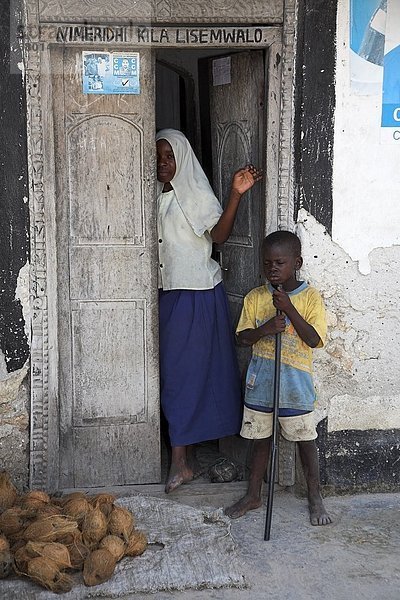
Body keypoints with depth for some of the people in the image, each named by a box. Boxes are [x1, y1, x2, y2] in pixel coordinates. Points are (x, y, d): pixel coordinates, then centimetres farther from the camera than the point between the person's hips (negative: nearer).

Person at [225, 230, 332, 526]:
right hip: (260, 383, 3)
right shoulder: (254, 298, 1)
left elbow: (315, 339, -15)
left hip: (296, 383, -3)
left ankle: (315, 497, 25)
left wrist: (289, 308, -22)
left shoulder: (310, 297, -7)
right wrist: (265, 329, -19)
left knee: (306, 440, 9)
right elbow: (243, 337, 1)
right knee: (261, 440, 15)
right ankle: (253, 495, 29)